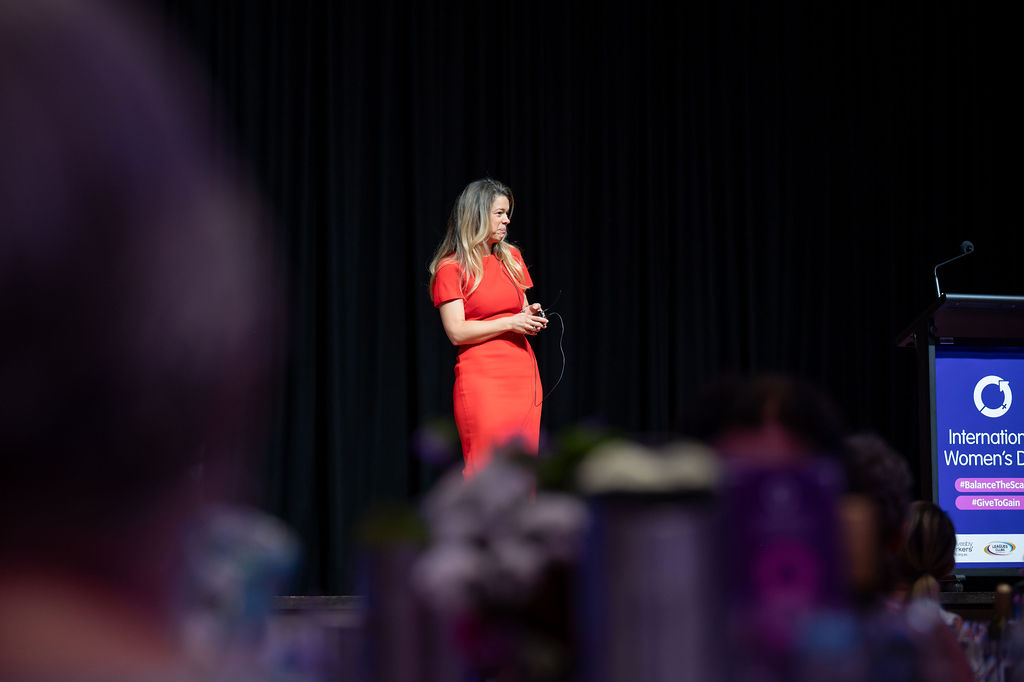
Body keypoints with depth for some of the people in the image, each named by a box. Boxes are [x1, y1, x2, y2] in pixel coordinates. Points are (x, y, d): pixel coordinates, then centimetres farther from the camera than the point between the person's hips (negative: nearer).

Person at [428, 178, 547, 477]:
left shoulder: (511, 257, 16)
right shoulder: (451, 268, -3)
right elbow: (457, 332, -10)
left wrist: (531, 316, 4)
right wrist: (510, 323, -13)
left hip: (523, 376, 6)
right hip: (482, 381, -6)